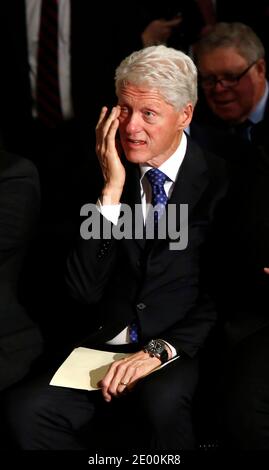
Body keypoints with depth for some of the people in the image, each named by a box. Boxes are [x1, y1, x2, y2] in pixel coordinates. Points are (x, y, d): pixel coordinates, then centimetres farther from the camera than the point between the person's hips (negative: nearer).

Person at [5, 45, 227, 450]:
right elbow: (83, 289, -3)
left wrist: (161, 351, -17)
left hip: (183, 353, -3)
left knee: (160, 403, -36)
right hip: (106, 348, 3)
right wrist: (112, 190, -9)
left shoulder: (221, 181, -3)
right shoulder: (109, 177, 6)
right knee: (27, 410, -23)